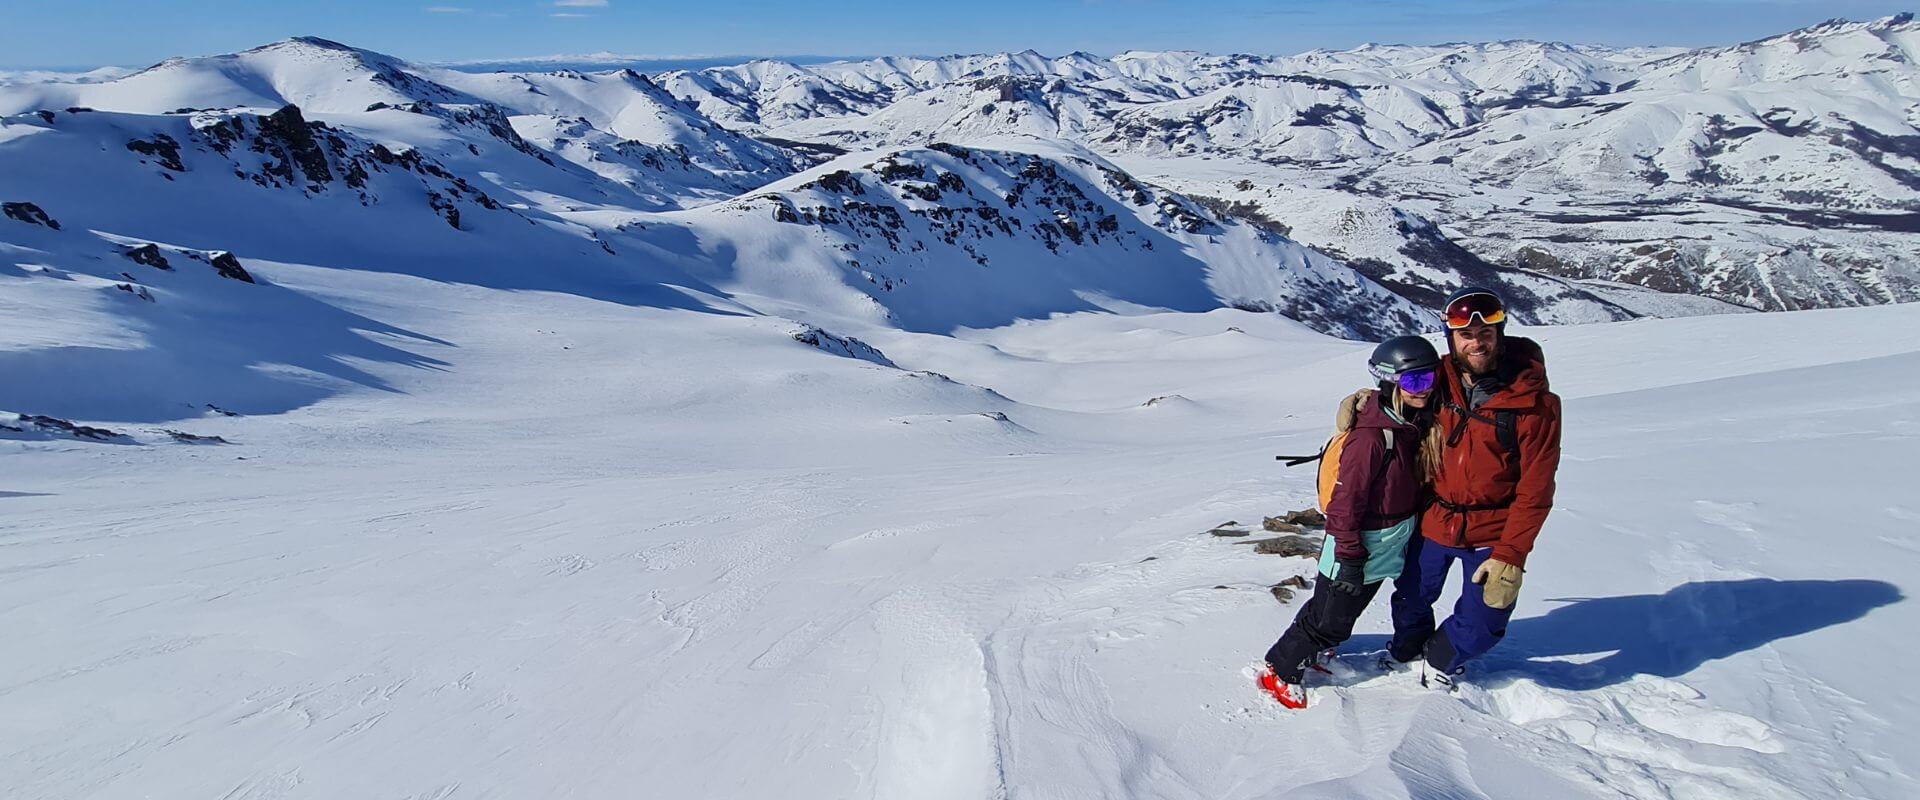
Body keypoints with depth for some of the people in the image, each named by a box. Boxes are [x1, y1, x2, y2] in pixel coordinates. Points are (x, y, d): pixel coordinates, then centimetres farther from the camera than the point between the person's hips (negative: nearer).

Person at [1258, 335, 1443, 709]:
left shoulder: (1414, 423, -1)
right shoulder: (1371, 437, -28)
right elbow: (1346, 500, -25)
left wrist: (1415, 532, 21)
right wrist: (1349, 556, -22)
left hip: (1390, 545, 9)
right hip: (1362, 541, -8)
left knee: (1343, 611, 24)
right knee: (1330, 618, 4)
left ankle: (1314, 648, 45)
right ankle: (1280, 671, 20)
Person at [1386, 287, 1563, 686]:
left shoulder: (1534, 403, -18)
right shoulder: (1440, 381, -7)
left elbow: (1535, 491, -16)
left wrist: (1510, 556, -20)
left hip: (1491, 533, -3)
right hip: (1433, 520, 3)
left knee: (1481, 627, 2)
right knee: (1411, 599, 18)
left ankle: (1440, 661, 34)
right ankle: (1405, 652, 50)